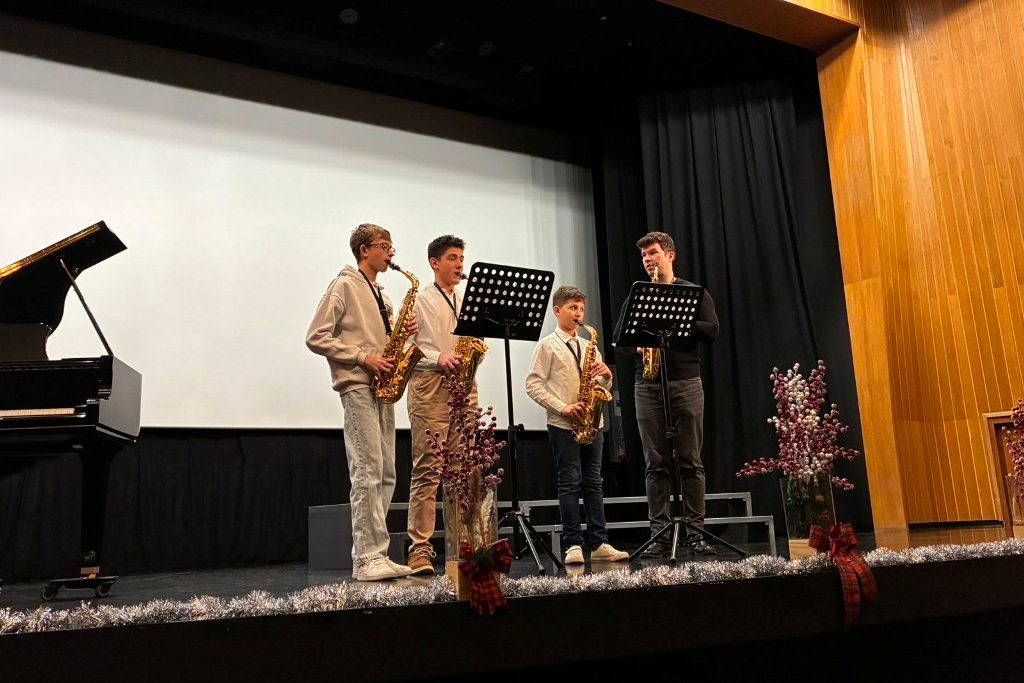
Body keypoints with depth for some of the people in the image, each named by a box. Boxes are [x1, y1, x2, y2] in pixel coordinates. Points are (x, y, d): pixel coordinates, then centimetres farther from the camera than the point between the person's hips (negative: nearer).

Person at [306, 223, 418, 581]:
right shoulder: (344, 286, -2)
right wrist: (363, 358, -16)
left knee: (385, 474, 7)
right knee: (368, 471, -13)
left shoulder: (380, 294, 22)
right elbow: (316, 337, -10)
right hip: (357, 387, -9)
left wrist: (403, 332, 5)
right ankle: (366, 558, -9)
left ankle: (373, 555, 12)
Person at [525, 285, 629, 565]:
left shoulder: (589, 346, 16)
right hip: (563, 424, -5)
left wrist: (606, 375, -4)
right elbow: (533, 384, -9)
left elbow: (602, 387, 19)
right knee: (570, 482, -3)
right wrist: (562, 407, -17)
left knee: (593, 482, 7)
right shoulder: (547, 346, -1)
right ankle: (573, 545, 3)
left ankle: (599, 544, 12)